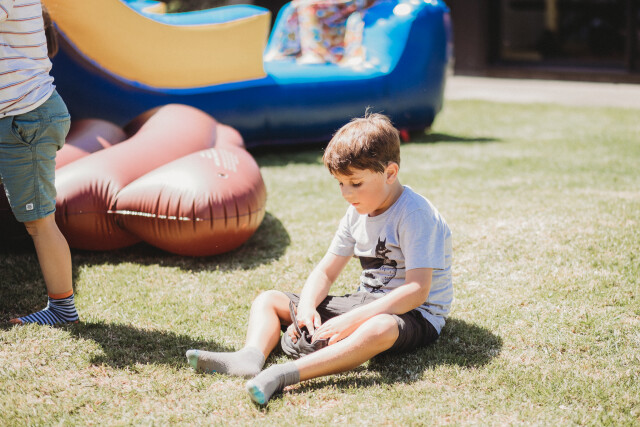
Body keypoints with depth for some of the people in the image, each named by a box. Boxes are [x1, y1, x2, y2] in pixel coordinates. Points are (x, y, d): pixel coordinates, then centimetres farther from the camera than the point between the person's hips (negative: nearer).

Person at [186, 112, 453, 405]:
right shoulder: (357, 213, 7)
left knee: (380, 329, -46)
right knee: (268, 300, 2)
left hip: (415, 314, -8)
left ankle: (285, 374, -58)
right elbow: (325, 273, 8)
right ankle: (250, 357, -30)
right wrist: (306, 307, -15)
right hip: (366, 302, 8)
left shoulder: (416, 215, -19)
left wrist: (353, 320, -33)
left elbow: (417, 291, -28)